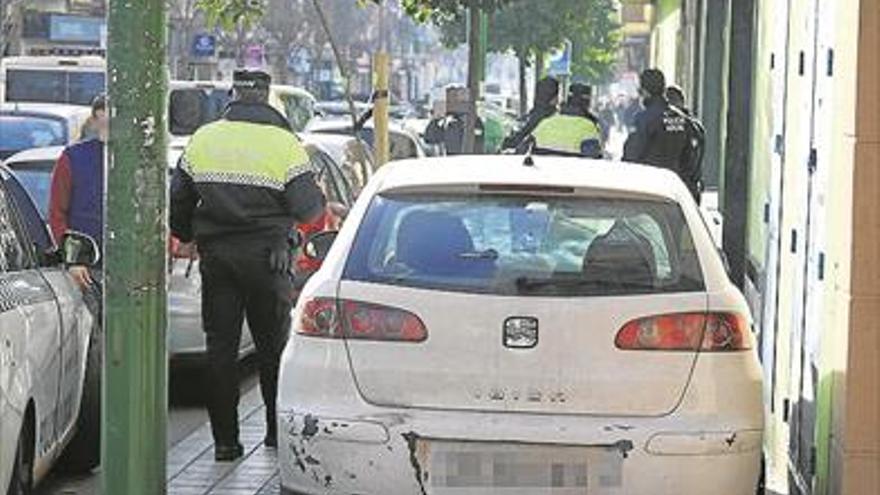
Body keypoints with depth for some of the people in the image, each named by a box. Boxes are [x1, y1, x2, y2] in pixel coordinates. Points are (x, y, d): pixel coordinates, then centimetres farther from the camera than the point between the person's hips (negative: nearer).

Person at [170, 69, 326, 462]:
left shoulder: (202, 139, 4)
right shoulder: (284, 143, -5)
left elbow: (178, 200, 10)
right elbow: (307, 208, -7)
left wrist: (186, 237, 28)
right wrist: (322, 201, 16)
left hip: (216, 257, 2)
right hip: (266, 259, -2)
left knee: (220, 348, 4)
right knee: (273, 346, 10)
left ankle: (225, 439, 2)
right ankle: (278, 430, 15)